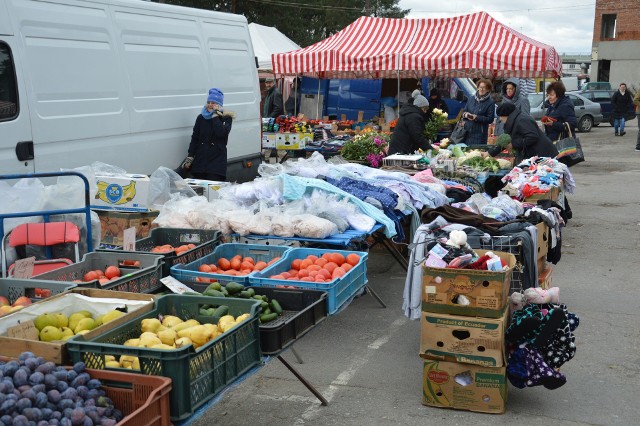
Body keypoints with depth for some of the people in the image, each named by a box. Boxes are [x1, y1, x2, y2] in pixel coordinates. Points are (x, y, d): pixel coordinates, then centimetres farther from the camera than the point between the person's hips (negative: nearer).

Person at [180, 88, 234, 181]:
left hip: (217, 159, -4)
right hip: (200, 159, 4)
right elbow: (194, 138, 12)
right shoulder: (201, 118, 12)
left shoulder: (225, 118, 2)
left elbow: (221, 133, -17)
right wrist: (190, 157, 6)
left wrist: (215, 116, -11)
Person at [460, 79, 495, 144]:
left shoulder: (490, 103, -4)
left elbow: (490, 119, -8)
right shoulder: (471, 99, 12)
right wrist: (465, 114, -7)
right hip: (467, 131, 4)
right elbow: (464, 110, 18)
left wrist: (476, 117, -18)